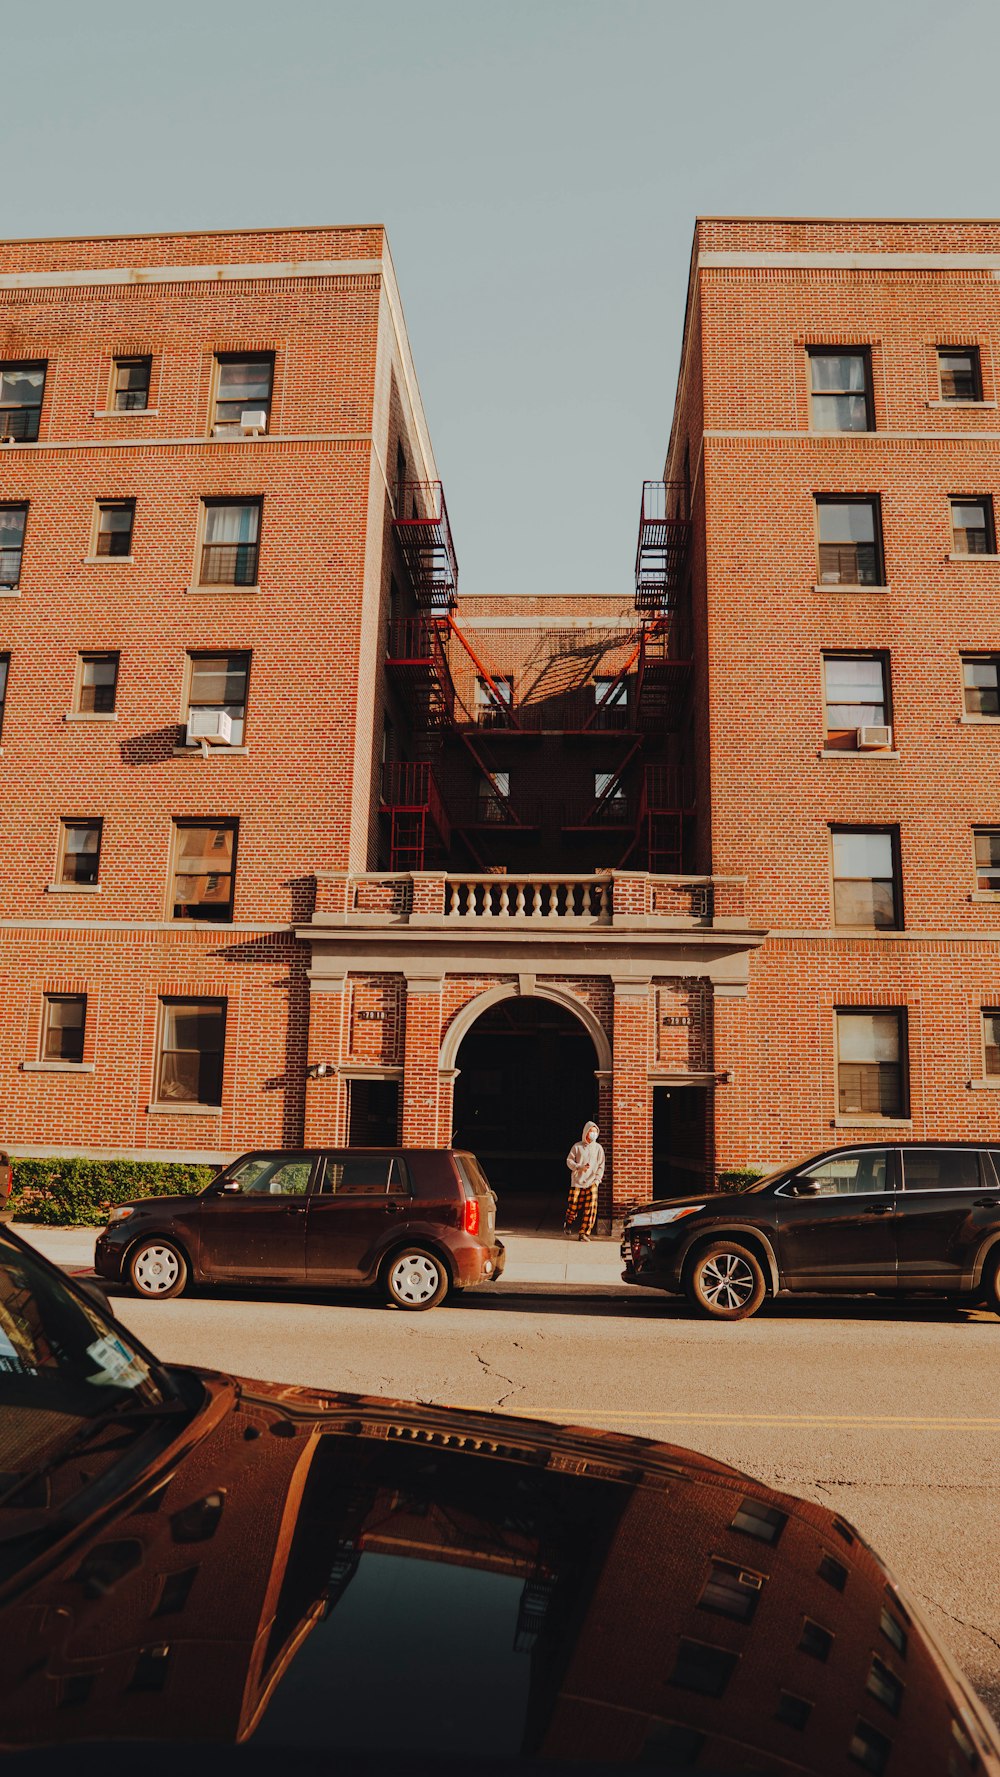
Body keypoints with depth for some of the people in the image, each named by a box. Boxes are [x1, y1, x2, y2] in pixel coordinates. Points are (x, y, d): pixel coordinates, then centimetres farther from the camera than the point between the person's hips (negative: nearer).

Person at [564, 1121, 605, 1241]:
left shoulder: (598, 1148, 8)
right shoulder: (577, 1146, 4)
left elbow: (601, 1166, 8)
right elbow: (569, 1160, 3)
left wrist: (597, 1180, -4)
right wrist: (580, 1167, -14)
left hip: (592, 1183, 1)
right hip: (577, 1182, -1)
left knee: (590, 1209, -10)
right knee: (573, 1206, 0)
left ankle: (584, 1233, -3)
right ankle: (568, 1223, 31)